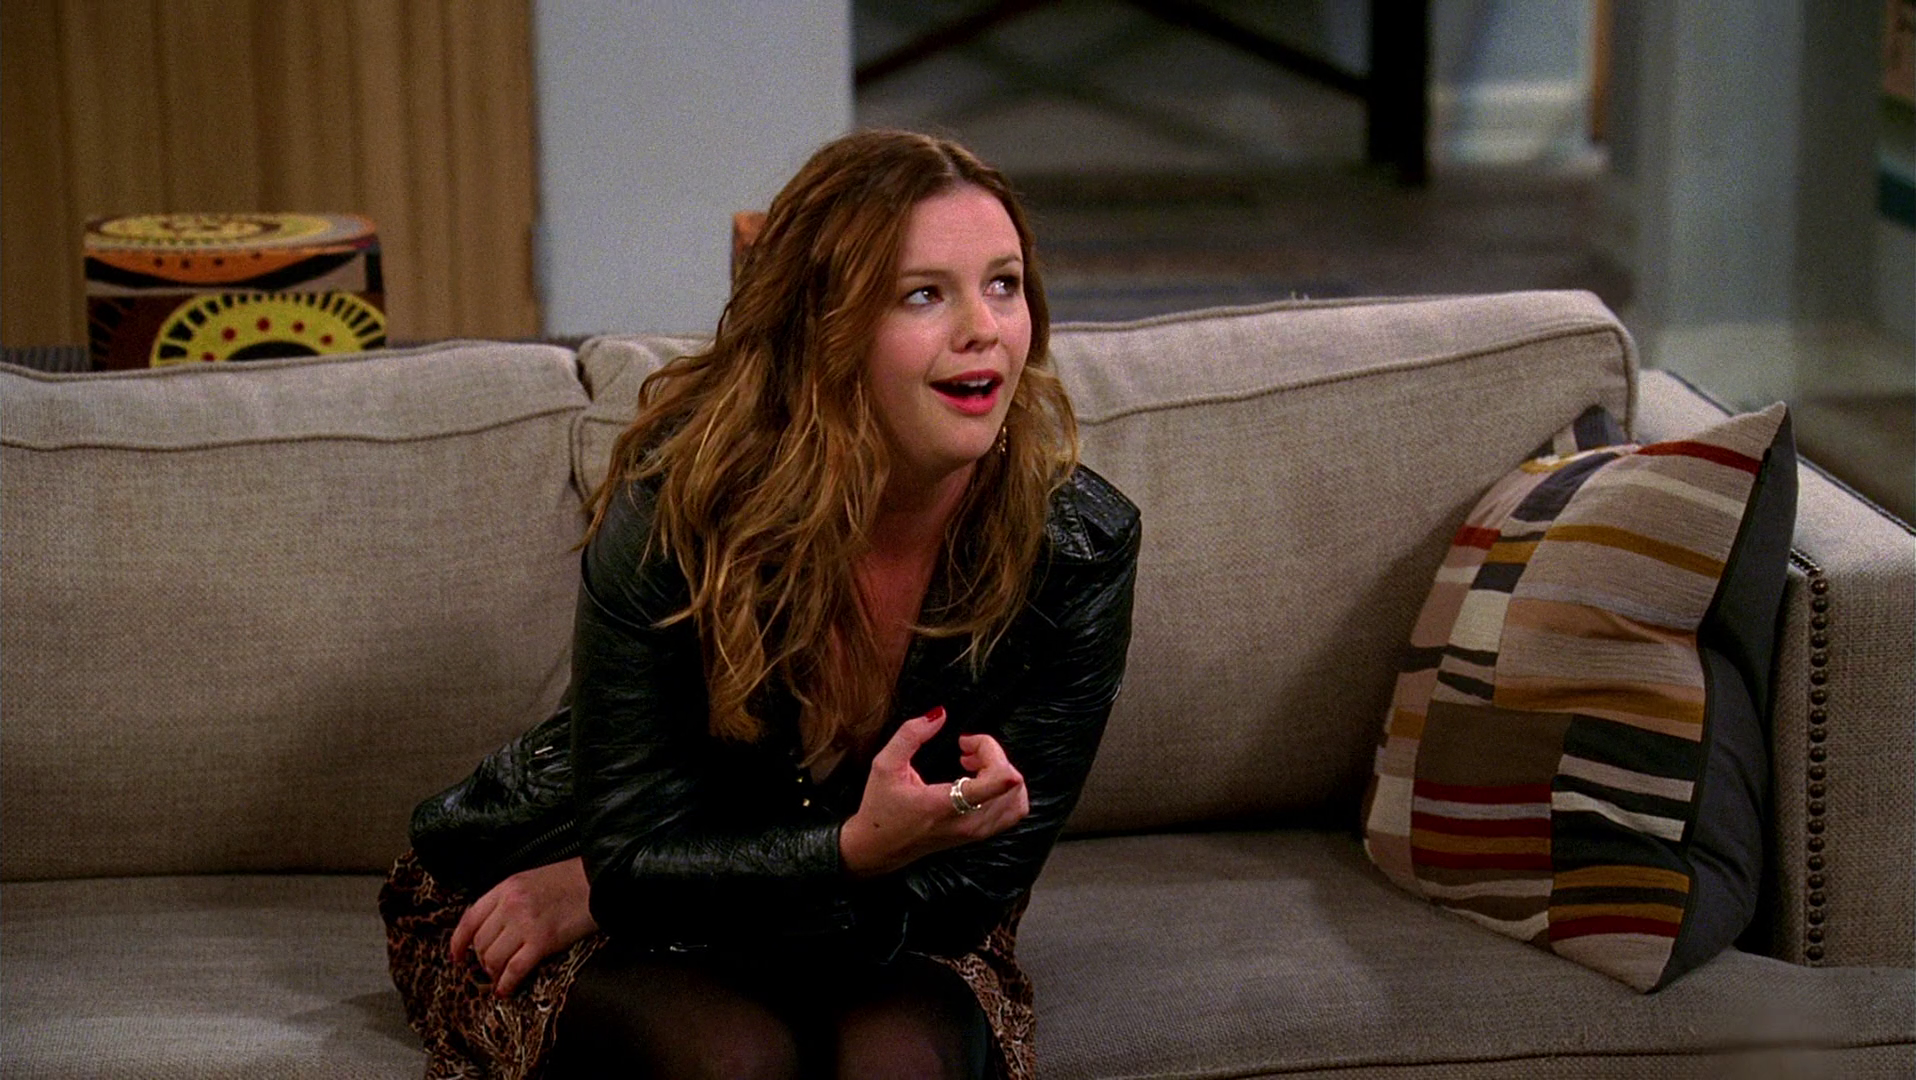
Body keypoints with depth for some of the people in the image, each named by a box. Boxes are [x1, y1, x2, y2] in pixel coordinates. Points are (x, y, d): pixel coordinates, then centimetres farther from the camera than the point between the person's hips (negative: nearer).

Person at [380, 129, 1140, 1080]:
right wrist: (862, 849, -41)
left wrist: (595, 891, -16)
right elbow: (634, 859, -19)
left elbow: (971, 888, -14)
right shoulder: (669, 511, -23)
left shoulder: (1079, 548, -18)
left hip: (884, 940, 2)